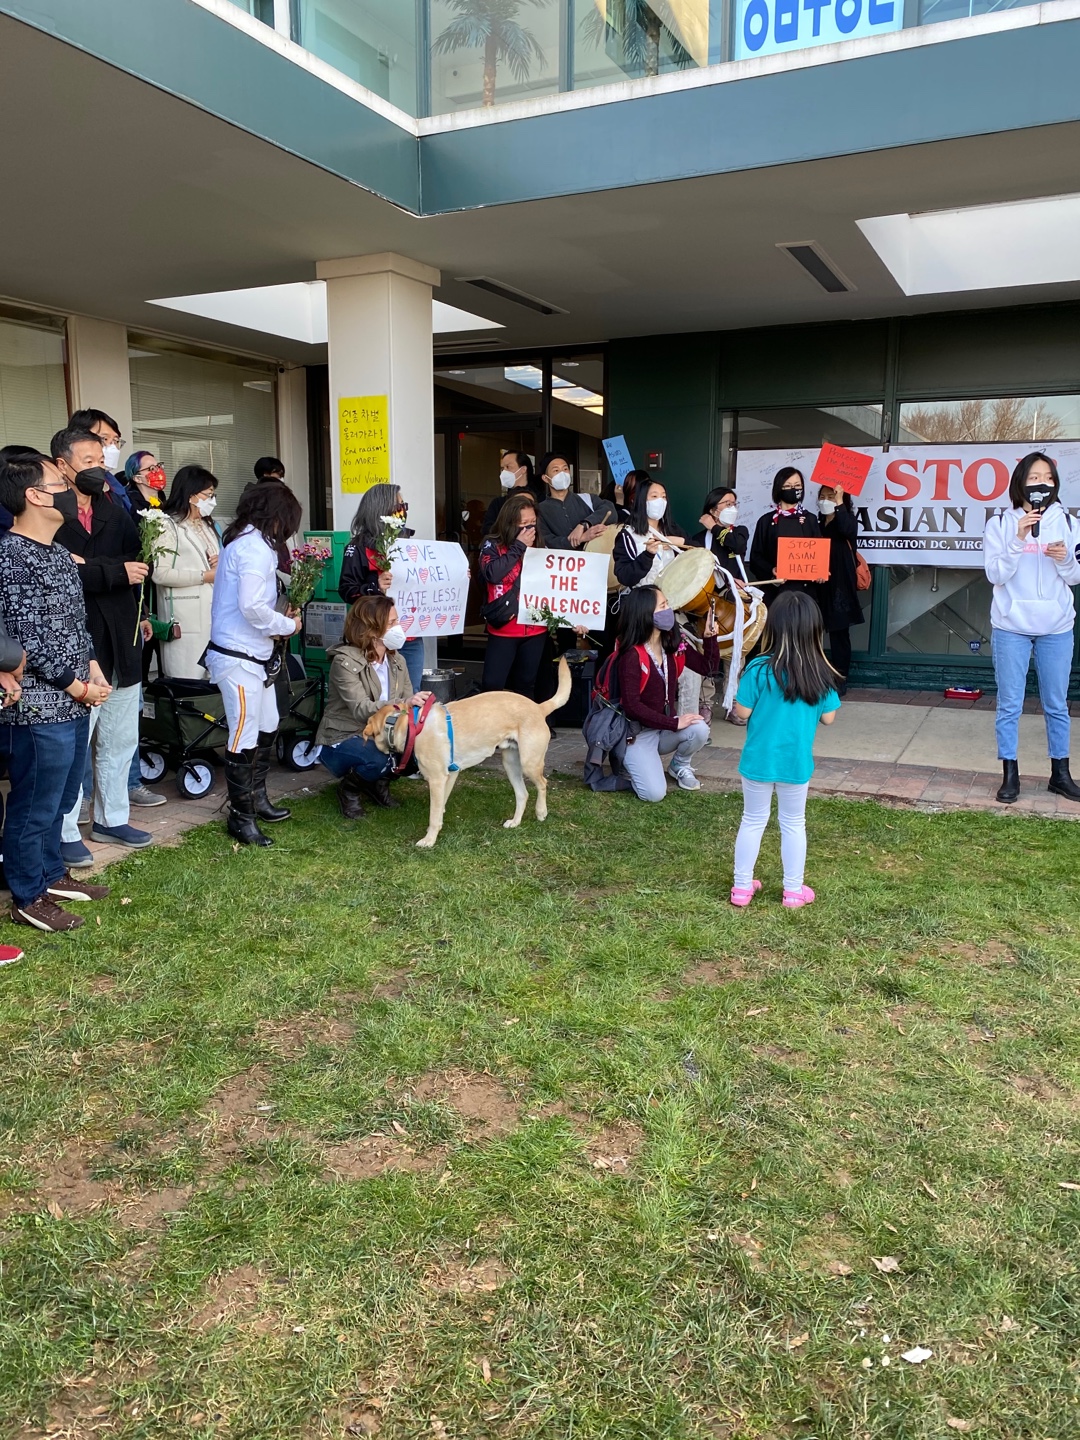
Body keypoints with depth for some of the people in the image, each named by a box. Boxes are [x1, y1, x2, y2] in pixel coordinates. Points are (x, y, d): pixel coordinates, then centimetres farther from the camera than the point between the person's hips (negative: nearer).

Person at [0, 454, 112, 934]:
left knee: (59, 799, 22)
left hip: (72, 703, 9)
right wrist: (80, 688, -14)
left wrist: (93, 668, 4)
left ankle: (52, 874, 39)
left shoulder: (57, 552, 12)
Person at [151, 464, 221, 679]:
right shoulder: (168, 526, -5)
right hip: (187, 619, -7)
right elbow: (160, 573, -17)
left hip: (213, 613, 7)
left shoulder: (208, 525, 21)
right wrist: (206, 575, -12)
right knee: (189, 682, -7)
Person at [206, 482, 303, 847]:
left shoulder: (240, 539, 13)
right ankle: (241, 817, 9)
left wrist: (278, 620, 7)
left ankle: (256, 799, 33)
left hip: (254, 655, 10)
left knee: (266, 728, 19)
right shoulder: (256, 547, -18)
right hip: (239, 658, -10)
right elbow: (252, 607, -25)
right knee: (245, 740, -2)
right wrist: (287, 625, -10)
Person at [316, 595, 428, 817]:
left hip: (380, 736, 6)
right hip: (341, 741, -6)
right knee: (378, 759, -37)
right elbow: (361, 710, -32)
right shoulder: (345, 661, -19)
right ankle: (350, 787, -2)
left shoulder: (397, 660, 3)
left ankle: (378, 782, 8)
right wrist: (403, 704, -47)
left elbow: (408, 701, -5)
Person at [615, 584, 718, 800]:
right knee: (654, 793, -22)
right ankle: (632, 761, 11)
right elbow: (631, 706, -25)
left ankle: (680, 767, 6)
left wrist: (710, 636, -12)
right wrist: (674, 723, -26)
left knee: (699, 730, -27)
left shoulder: (674, 644, -2)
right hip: (638, 731, -6)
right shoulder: (632, 655, -22)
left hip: (666, 729, 6)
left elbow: (708, 668, 4)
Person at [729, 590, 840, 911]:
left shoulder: (759, 669, -17)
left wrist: (741, 685, 5)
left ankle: (742, 888, 22)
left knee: (753, 821, 14)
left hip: (759, 760, -1)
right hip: (797, 762, 1)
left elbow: (742, 712, -11)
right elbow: (828, 718, -2)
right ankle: (793, 891, 25)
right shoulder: (820, 674, -10)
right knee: (794, 824, 16)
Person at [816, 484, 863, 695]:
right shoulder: (816, 523, 12)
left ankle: (840, 679, 6)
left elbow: (846, 530, -24)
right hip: (818, 584, 3)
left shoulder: (849, 520, 1)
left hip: (839, 584, -3)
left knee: (839, 632, 0)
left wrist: (839, 502, -19)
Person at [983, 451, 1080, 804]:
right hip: (1012, 627, -2)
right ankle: (1010, 776, 9)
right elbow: (995, 575, -8)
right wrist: (1018, 540, -19)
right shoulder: (1000, 524, -2)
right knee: (1009, 705, 1)